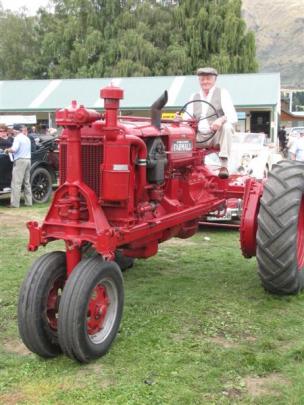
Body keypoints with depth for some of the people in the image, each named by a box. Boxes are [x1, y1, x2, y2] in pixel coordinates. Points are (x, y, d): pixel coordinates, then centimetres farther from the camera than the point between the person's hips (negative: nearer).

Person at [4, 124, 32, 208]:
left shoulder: (18, 138, -8)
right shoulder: (27, 138, 19)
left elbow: (14, 149, -19)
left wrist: (7, 150, 0)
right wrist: (10, 150, 26)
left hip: (20, 160, -9)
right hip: (28, 160, 9)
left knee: (16, 183, -9)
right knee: (27, 182, 13)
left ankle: (15, 203, -11)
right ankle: (28, 202, 14)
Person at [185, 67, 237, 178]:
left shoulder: (222, 93, 1)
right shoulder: (194, 97, 14)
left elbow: (233, 117, -12)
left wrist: (221, 119, -34)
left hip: (217, 136, -3)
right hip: (200, 138, 3)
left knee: (227, 126, -35)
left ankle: (224, 166, -33)